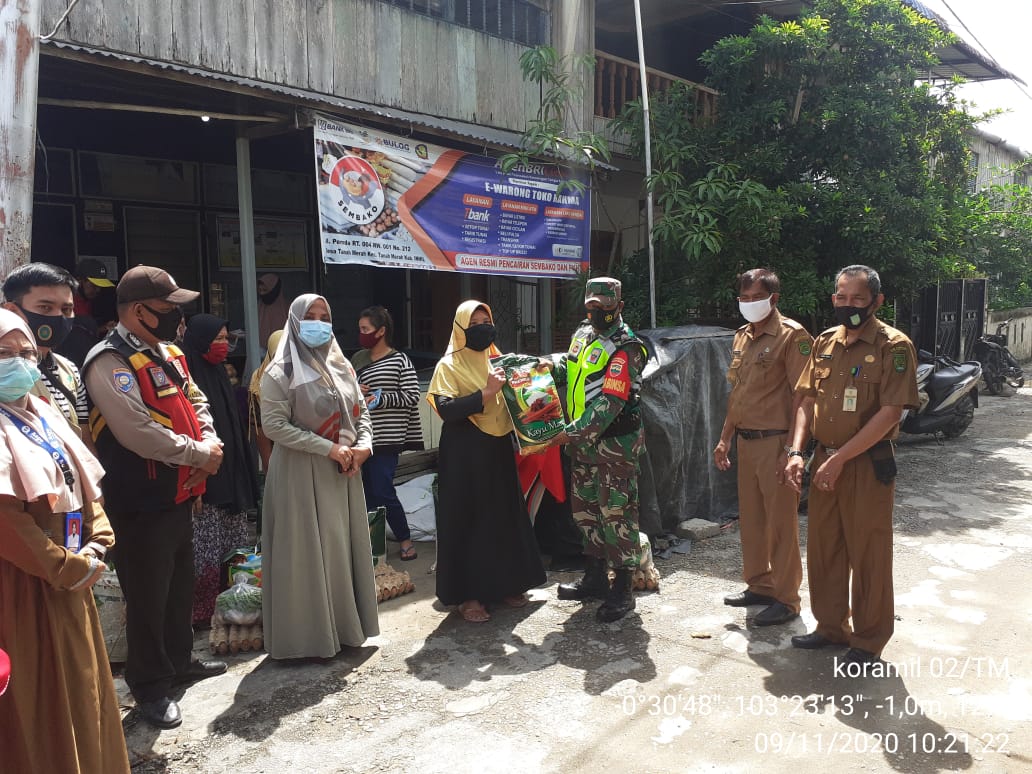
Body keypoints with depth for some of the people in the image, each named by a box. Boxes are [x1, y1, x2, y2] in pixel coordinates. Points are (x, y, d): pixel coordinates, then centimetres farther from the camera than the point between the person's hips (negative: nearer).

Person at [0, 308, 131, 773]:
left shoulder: (43, 416, 11)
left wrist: (97, 544, 1)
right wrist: (67, 567, -17)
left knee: (80, 686, 20)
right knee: (39, 705, 4)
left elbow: (85, 484, 14)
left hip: (70, 579, 8)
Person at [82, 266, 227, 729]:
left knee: (181, 585, 22)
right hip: (140, 504, -9)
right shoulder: (110, 363, -20)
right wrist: (200, 455, -17)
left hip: (179, 495, 9)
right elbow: (139, 434, -28)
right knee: (148, 596, 5)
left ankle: (179, 661, 40)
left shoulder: (168, 353, 9)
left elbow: (195, 403, 14)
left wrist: (211, 444, -7)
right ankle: (150, 688, 22)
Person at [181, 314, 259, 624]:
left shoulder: (218, 373, 12)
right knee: (206, 548, -2)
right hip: (204, 478, -8)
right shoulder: (187, 376, -13)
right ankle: (202, 609, 9)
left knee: (232, 546, 13)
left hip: (230, 475, 8)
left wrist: (242, 476, 18)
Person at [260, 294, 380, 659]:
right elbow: (273, 425, -15)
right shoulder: (281, 373, -8)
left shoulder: (341, 366, 10)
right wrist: (328, 448, -19)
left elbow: (361, 411, 15)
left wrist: (364, 445, -6)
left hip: (344, 473, 6)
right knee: (308, 553, 0)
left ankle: (346, 625, 25)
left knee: (345, 546, 11)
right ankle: (308, 635, 13)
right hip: (301, 474, -6)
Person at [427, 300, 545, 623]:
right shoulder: (449, 366, -6)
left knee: (505, 516, 11)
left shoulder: (497, 361, 13)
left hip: (499, 452, 6)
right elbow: (446, 409, -19)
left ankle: (506, 584, 25)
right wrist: (485, 393, -23)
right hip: (465, 455, -6)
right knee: (467, 521, -1)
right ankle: (467, 595, 9)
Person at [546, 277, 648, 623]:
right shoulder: (583, 333, 10)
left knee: (617, 514, -2)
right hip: (584, 442, 9)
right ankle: (595, 578, 31)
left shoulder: (624, 349, -16)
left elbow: (609, 403, -23)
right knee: (585, 509, 16)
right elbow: (569, 366, 23)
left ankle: (622, 590, 9)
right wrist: (550, 364, 1)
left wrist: (573, 433, -27)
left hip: (615, 444, -9)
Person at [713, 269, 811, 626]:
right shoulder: (742, 337, 13)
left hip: (776, 442, -8)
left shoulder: (791, 336, -11)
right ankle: (759, 585, 31)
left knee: (781, 523, 1)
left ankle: (786, 599, 13)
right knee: (751, 518, 16)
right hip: (746, 442, 8)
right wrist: (725, 439, 18)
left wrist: (794, 450, -20)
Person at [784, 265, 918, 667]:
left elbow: (890, 413, -17)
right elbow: (807, 400, 9)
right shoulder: (825, 342, 8)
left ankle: (869, 641, 22)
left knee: (868, 556, 5)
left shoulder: (894, 346, -11)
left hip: (868, 465, -6)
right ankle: (831, 626, 33)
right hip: (824, 461, 6)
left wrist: (840, 459, -18)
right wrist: (796, 452, -4)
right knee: (822, 550, 15)